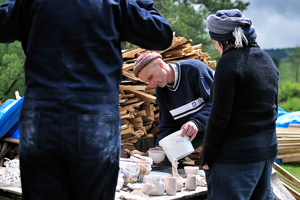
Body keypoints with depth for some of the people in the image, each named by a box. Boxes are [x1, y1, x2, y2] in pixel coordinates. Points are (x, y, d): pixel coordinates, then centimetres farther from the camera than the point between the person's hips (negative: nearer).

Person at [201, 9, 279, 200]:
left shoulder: (229, 62, -16)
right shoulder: (267, 60, 10)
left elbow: (220, 117, -18)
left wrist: (207, 157, -10)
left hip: (238, 153, -9)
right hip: (268, 148, 9)